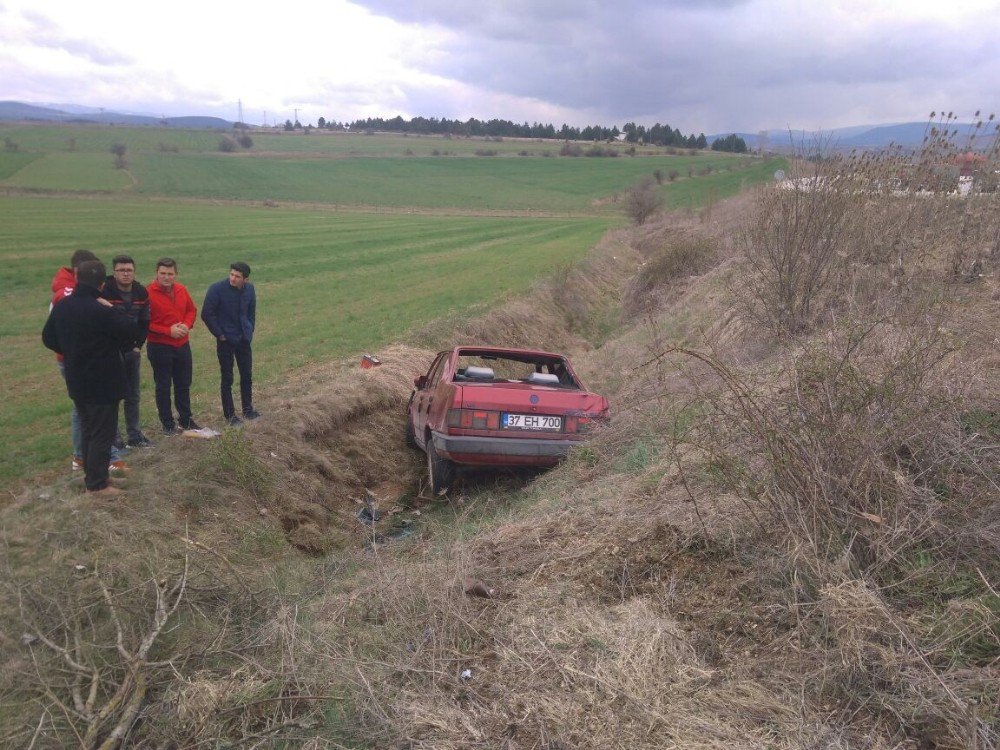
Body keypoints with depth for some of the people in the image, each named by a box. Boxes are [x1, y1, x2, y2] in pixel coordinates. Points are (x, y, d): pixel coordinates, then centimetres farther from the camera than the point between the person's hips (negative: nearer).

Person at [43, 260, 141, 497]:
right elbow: (132, 331, -17)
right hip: (102, 383, -8)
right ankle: (97, 484, 8)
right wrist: (113, 310, -8)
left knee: (87, 429, 20)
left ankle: (92, 475, 29)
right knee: (102, 433, 2)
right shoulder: (101, 311, -24)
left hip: (77, 381, 8)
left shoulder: (61, 307, 2)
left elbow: (48, 338, 12)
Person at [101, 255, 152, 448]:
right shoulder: (104, 292, -16)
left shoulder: (141, 292, 1)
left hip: (131, 351, 5)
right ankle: (113, 438, 10)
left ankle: (134, 435, 22)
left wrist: (138, 345, 2)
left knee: (133, 395, 12)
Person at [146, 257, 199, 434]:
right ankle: (168, 424, 17)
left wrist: (187, 325, -5)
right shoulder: (148, 293, -16)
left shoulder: (181, 290, 2)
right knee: (163, 387, 6)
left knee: (184, 384, 17)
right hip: (159, 348, -6)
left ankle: (186, 419, 31)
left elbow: (191, 310, 14)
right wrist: (168, 331, -20)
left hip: (182, 345, 6)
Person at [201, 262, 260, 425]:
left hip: (244, 340, 5)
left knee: (247, 375, 12)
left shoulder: (249, 289, -2)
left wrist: (249, 331, 7)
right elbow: (206, 314, -13)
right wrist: (219, 334, -10)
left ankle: (248, 409, 27)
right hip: (225, 340, -4)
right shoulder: (217, 289, -16)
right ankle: (229, 414, 14)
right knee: (227, 378, 3)